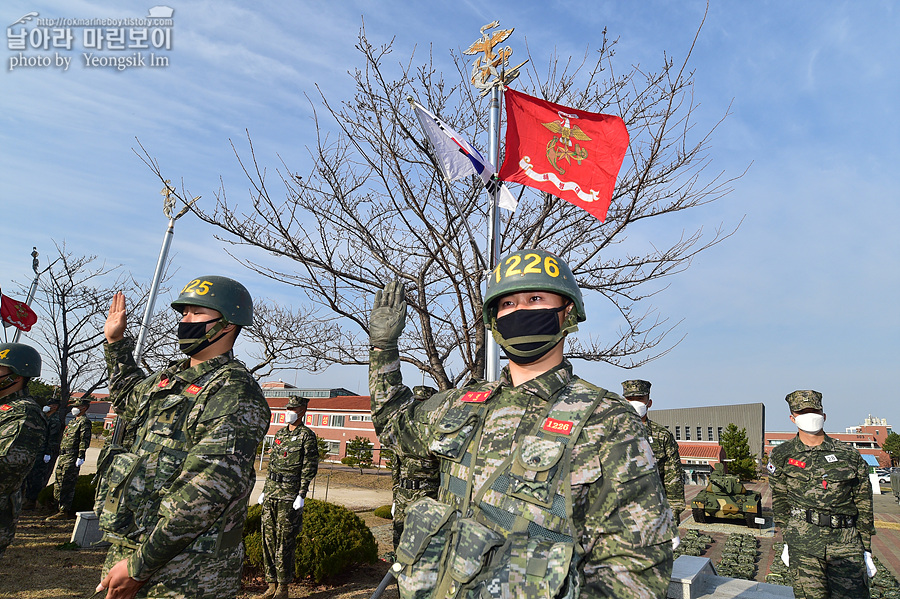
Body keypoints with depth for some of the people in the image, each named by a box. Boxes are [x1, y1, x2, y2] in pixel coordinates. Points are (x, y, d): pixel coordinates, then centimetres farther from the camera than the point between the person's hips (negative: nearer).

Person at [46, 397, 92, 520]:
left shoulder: (84, 422, -7)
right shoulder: (72, 421, 22)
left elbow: (84, 440, -15)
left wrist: (81, 457, -21)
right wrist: (60, 454, 21)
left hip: (72, 458, -10)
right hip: (63, 457, 10)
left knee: (66, 486, -9)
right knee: (58, 485, 12)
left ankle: (64, 512, -6)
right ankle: (61, 509, 20)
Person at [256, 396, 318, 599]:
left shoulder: (307, 436, -7)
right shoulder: (279, 434, 14)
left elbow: (309, 469, -10)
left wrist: (301, 496, -14)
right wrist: (265, 490, 16)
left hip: (290, 495, -7)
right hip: (272, 492, 7)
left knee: (285, 541, -1)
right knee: (269, 538, 9)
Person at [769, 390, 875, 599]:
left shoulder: (850, 456, 7)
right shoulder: (782, 455, 6)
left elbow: (863, 504, 12)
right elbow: (780, 500, 10)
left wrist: (866, 549, 11)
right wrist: (787, 540, 7)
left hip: (847, 542, 1)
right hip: (804, 542, -1)